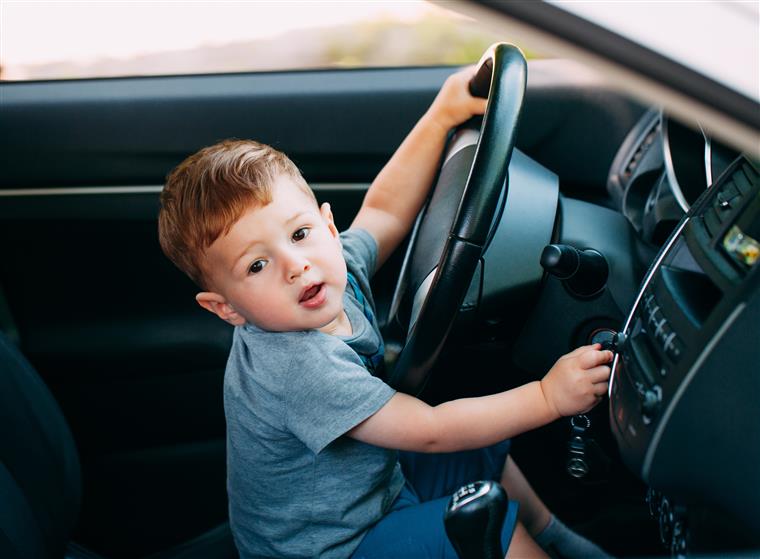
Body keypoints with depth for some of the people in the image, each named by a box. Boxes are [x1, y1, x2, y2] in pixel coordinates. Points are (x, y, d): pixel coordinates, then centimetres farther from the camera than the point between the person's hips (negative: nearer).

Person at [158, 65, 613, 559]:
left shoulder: (340, 268, -12)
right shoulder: (295, 366, -36)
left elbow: (385, 209, 4)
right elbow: (428, 431, -33)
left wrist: (443, 114, -2)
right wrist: (549, 397, -30)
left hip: (374, 478, 9)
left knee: (488, 452, 18)